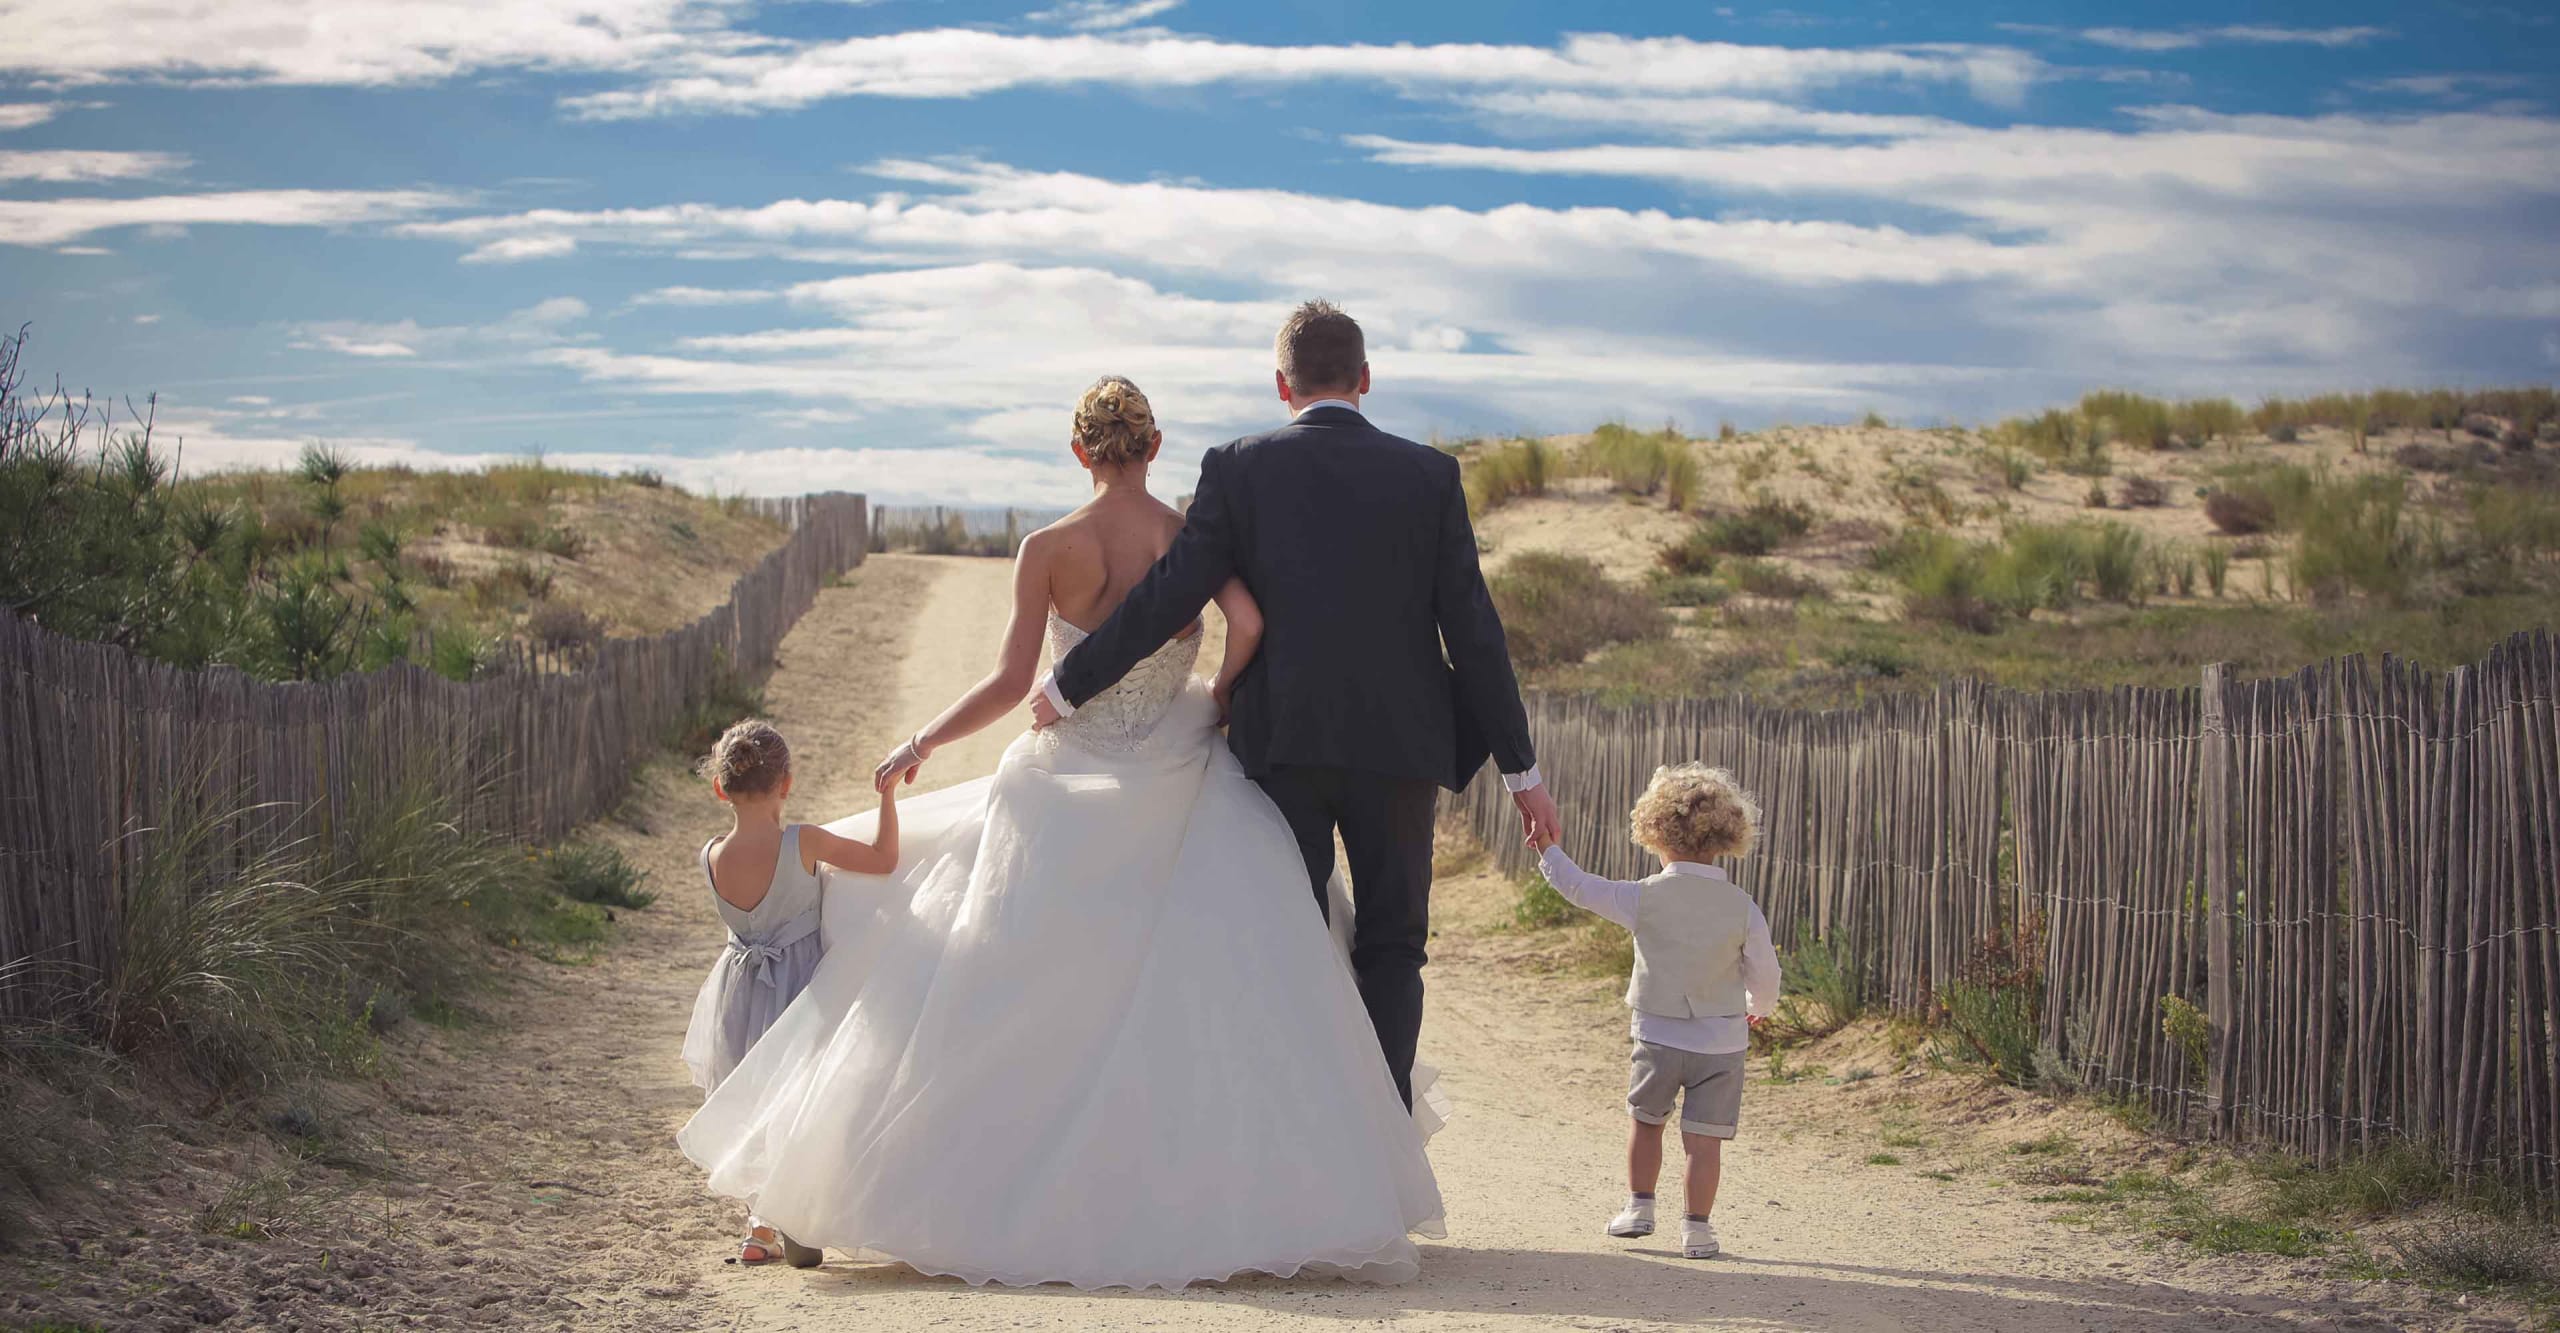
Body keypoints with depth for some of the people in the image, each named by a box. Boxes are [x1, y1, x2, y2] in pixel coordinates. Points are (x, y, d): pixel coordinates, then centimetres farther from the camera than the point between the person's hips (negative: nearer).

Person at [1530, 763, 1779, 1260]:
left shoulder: (1644, 898, -9)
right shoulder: (1742, 907, -8)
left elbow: (1581, 888, 2)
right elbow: (1764, 972, 0)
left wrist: (1548, 850, 18)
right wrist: (1758, 1008, 23)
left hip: (1657, 1036, 0)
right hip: (1721, 1041, 0)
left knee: (1646, 1121, 20)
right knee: (1704, 1137, 3)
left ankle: (1639, 1206, 27)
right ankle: (1697, 1228, 4)